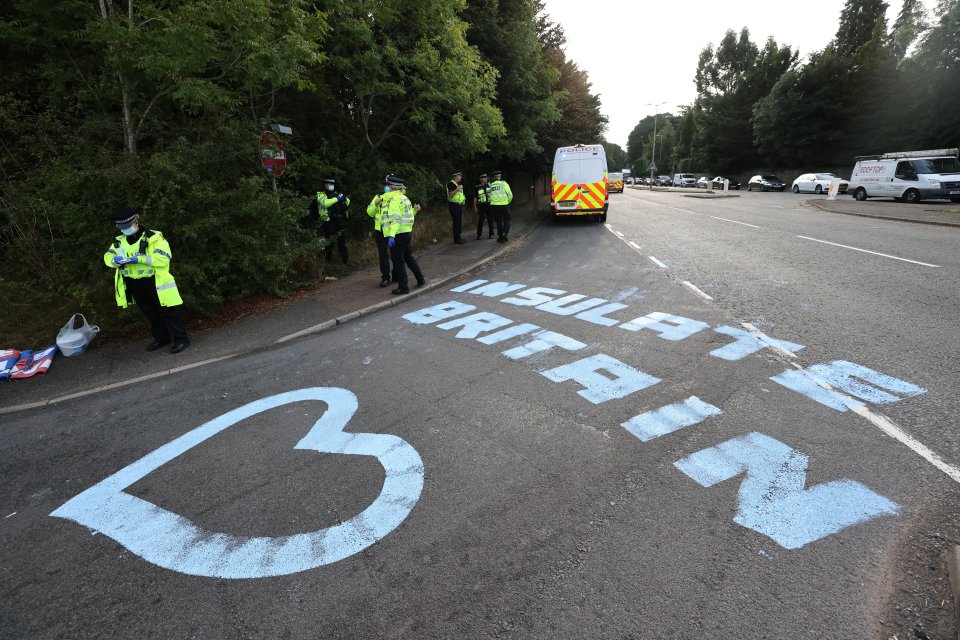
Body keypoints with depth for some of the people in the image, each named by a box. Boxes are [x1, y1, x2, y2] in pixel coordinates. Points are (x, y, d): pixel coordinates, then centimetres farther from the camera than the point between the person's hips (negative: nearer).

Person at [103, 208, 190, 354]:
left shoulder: (153, 238, -13)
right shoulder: (119, 241, 9)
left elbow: (163, 258, -23)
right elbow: (108, 257, 9)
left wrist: (138, 258, -27)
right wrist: (116, 260, -15)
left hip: (155, 281, -7)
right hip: (134, 284, 7)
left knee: (167, 312, -3)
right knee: (150, 313, 17)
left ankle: (181, 339, 4)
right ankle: (162, 338, 31)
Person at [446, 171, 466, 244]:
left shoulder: (458, 184, 20)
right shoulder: (451, 184, -10)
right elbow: (450, 195, -19)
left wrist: (463, 197, 14)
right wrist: (457, 188, -24)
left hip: (459, 205, 10)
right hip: (454, 205, -10)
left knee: (459, 222, 11)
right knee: (456, 222, -10)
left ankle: (458, 237, 18)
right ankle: (456, 239, -8)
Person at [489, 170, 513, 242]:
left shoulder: (491, 185, 7)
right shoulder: (504, 183, -2)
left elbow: (489, 196, 4)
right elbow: (510, 195, -4)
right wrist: (508, 202, 11)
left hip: (494, 205, 3)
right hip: (504, 205, -3)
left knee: (499, 222, 11)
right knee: (506, 220, 9)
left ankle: (500, 237, 11)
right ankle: (504, 234, -10)